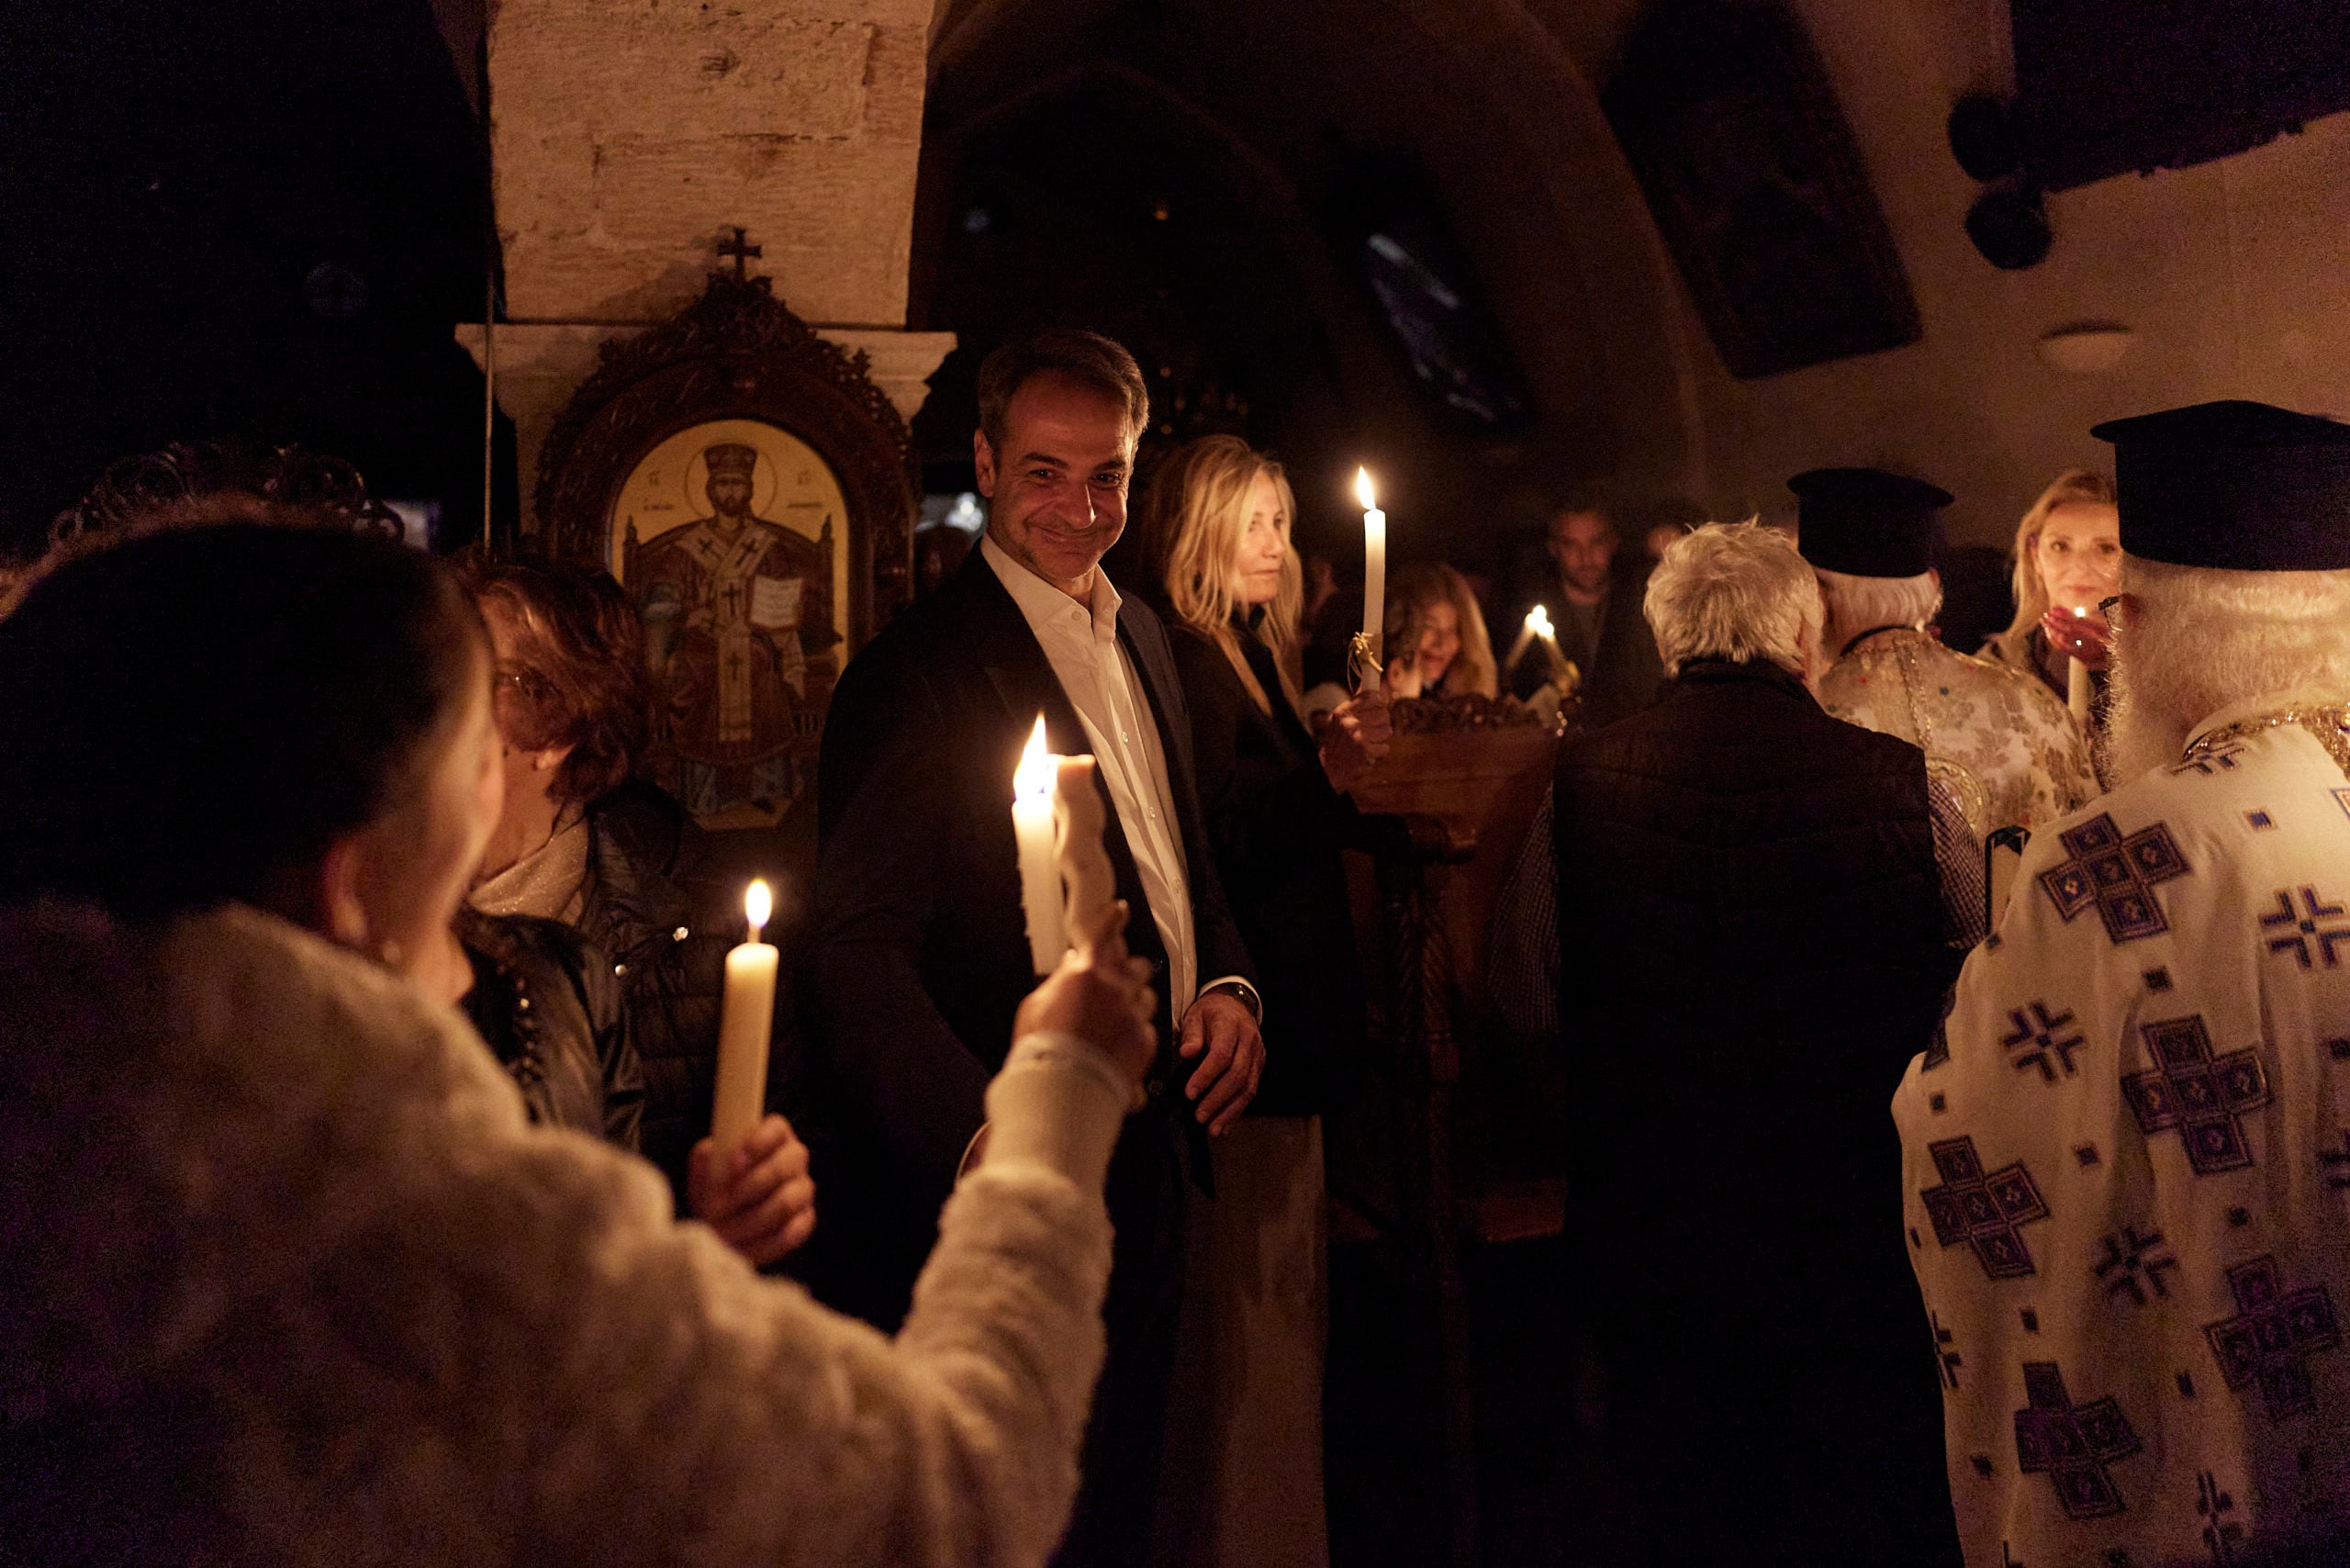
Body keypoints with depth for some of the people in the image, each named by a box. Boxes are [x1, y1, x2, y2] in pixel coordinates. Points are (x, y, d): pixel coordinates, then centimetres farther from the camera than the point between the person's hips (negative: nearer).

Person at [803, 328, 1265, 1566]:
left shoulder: (1141, 636, 10)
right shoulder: (915, 671, -16)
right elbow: (861, 955, -23)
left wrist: (1228, 981, 0)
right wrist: (987, 1144, -37)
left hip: (1145, 1172, 8)